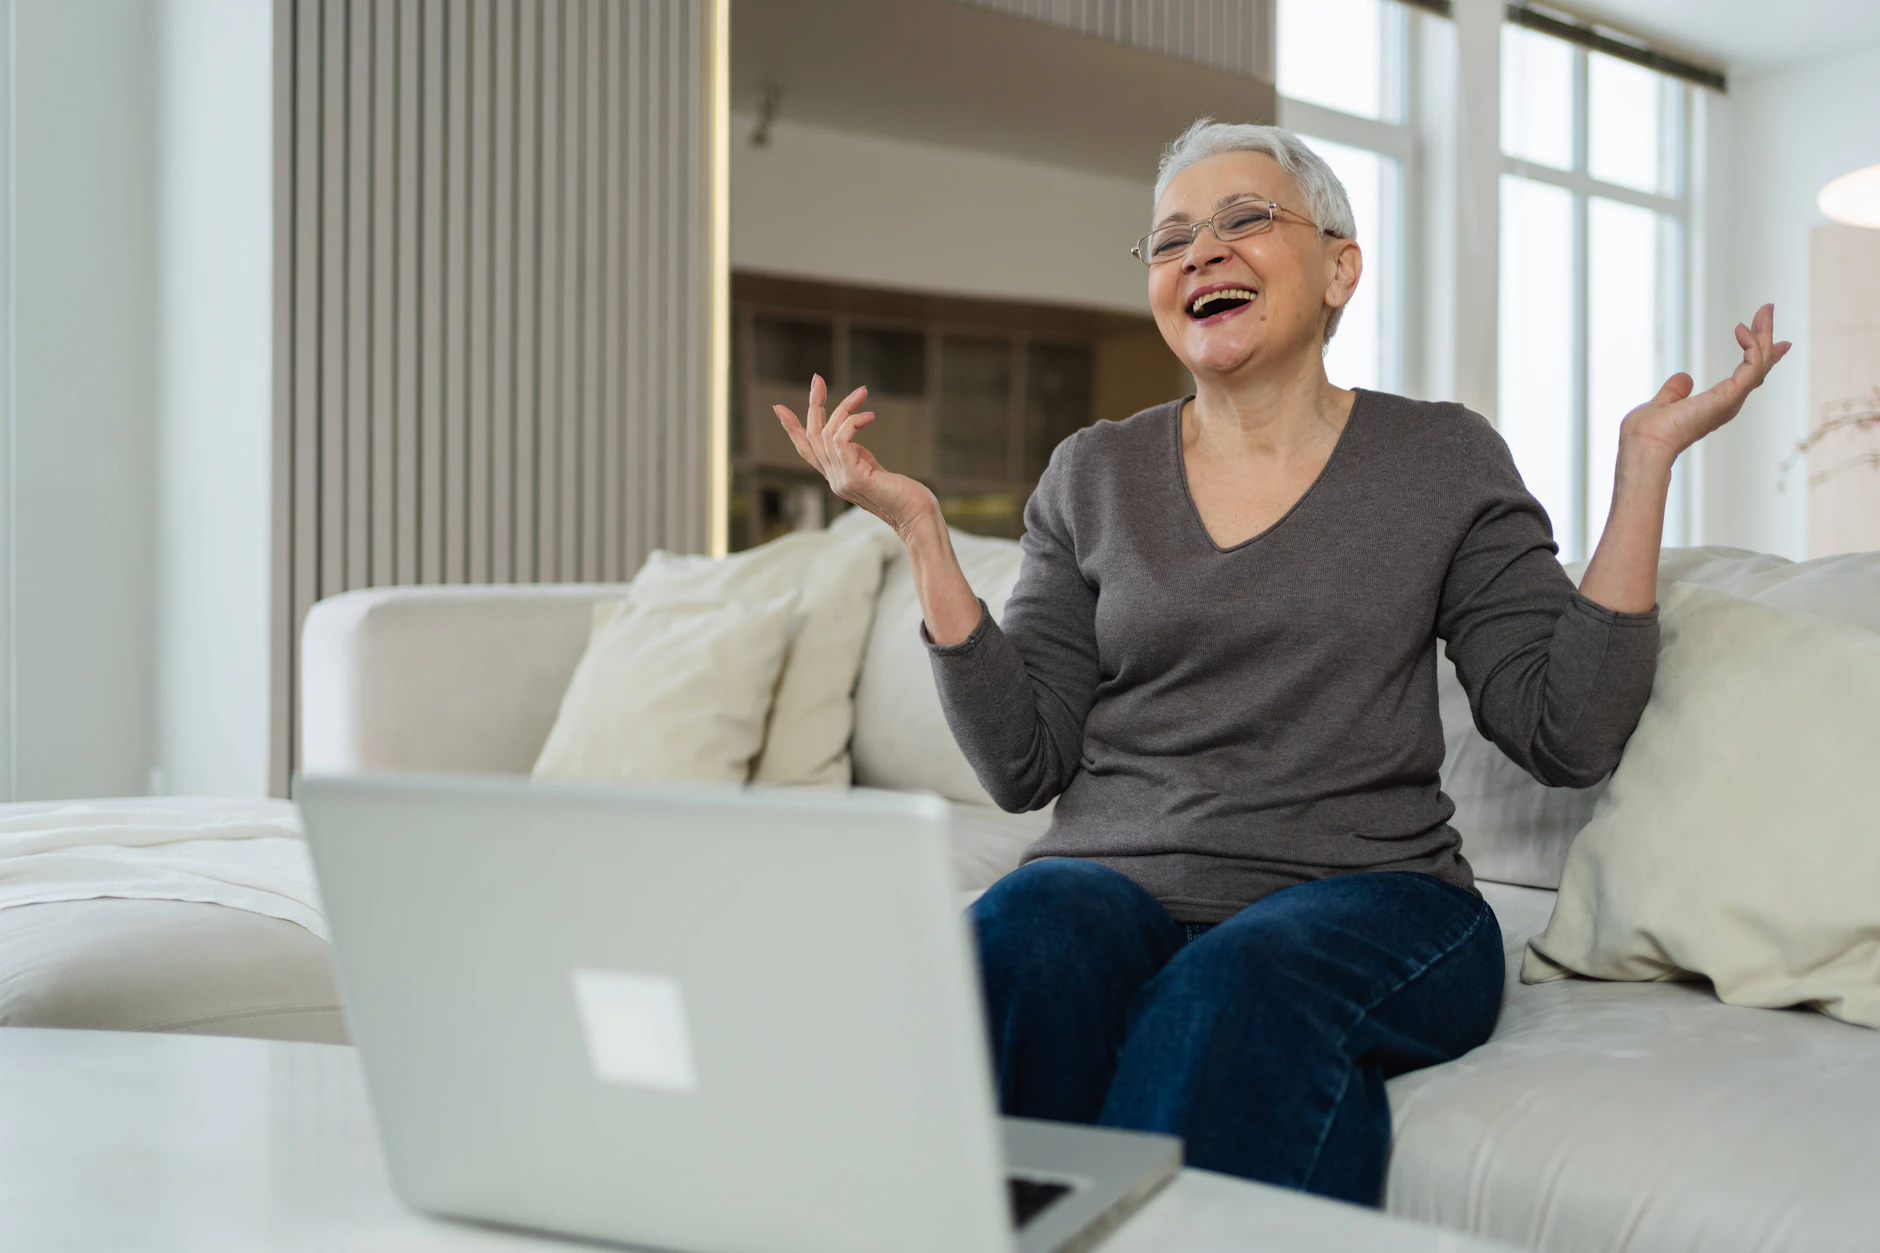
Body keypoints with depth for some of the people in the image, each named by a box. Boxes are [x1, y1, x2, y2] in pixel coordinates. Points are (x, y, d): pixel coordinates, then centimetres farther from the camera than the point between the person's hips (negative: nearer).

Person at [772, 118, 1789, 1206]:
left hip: (1367, 894, -1)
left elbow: (1568, 735, 0)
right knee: (1030, 931, -31)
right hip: (1119, 882, 2)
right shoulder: (1093, 476, 12)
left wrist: (1646, 464, -3)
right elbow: (1022, 762, 6)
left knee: (1242, 982, -34)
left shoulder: (1443, 460, 8)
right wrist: (920, 528, 0)